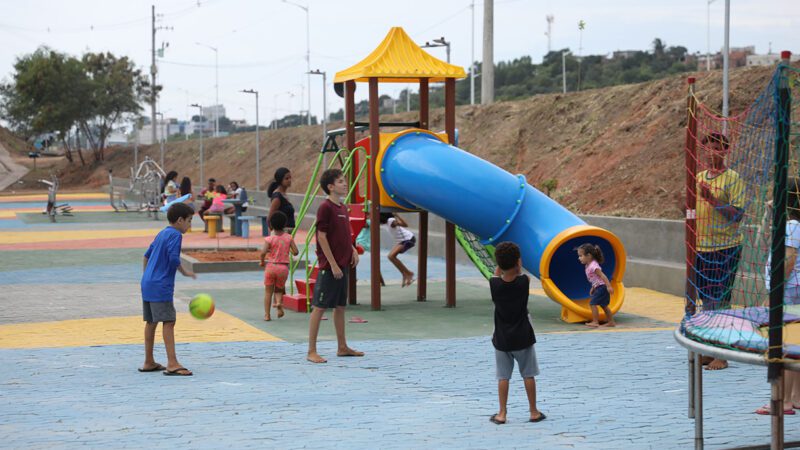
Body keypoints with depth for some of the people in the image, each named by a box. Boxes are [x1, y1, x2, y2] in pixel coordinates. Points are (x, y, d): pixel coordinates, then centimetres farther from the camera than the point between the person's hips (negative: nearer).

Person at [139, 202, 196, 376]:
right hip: (161, 287, -10)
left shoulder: (162, 233, 18)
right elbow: (174, 259, -21)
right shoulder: (175, 235, -10)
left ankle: (149, 362, 21)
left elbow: (147, 256, 24)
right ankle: (172, 364, -17)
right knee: (168, 322, -12)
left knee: (151, 322, 14)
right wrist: (184, 272, -5)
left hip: (147, 284, 10)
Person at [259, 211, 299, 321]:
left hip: (271, 266, -2)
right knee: (279, 289, 20)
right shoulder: (288, 237, 0)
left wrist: (262, 262, 0)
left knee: (268, 291, 9)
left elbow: (263, 252, -19)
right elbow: (295, 252, -3)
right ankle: (279, 301, -12)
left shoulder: (269, 239, -8)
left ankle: (267, 314, 6)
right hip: (284, 267, 2)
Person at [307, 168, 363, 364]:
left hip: (343, 265, 9)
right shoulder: (325, 208, -13)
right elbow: (322, 237, -16)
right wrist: (333, 265, -18)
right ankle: (311, 351, -2)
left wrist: (353, 249, 4)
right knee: (319, 307, -5)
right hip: (329, 267, -9)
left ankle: (342, 347, 25)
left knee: (340, 306, 15)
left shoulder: (343, 208, 13)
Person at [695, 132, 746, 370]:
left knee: (720, 301, -7)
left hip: (725, 248, -6)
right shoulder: (698, 177, 13)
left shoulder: (732, 179, -7)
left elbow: (738, 215, -13)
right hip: (701, 248, 7)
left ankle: (722, 355, -3)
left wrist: (713, 200, -22)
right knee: (706, 300, 10)